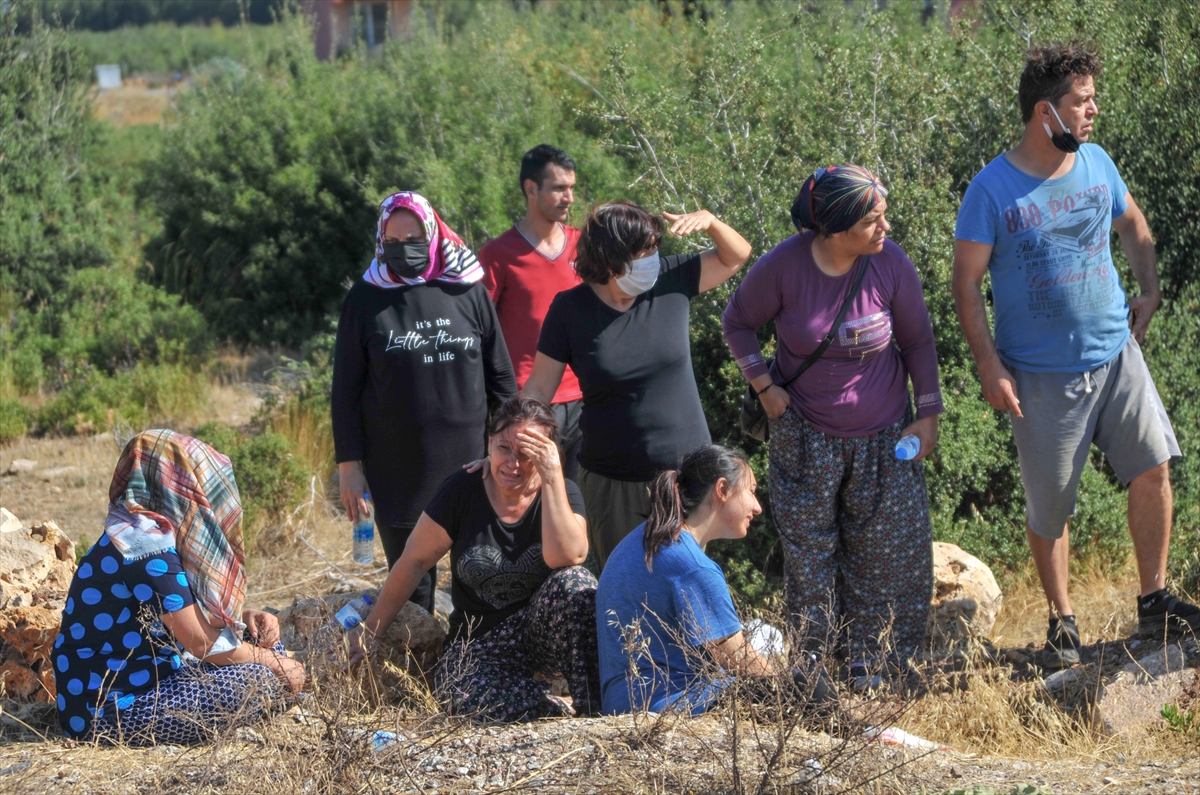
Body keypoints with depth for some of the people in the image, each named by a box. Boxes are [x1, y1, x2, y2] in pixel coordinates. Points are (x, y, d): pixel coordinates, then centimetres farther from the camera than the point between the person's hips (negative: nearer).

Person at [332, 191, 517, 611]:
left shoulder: (468, 292, 3)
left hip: (470, 463, 1)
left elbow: (501, 377, 10)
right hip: (398, 473, -1)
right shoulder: (366, 299, 1)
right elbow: (345, 389, 3)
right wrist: (349, 464, -1)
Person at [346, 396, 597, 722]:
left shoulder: (561, 493, -6)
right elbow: (414, 562, 1)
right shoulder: (463, 491, -6)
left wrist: (553, 476, -26)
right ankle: (567, 711, -18)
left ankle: (594, 706, -27)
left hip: (544, 631, 0)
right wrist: (371, 631, 5)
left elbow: (565, 558, -27)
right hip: (480, 644, 0)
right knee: (464, 697, -35)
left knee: (573, 582, -34)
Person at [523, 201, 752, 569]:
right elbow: (539, 389, -4)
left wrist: (710, 222, -12)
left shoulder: (670, 280, -2)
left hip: (686, 471, 2)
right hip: (612, 483, -2)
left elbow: (735, 256, 8)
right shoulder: (570, 310, -7)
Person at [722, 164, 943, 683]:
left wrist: (928, 413, 1)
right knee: (808, 548, 6)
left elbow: (917, 339, 1)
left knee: (887, 546, 3)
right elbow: (738, 322, 1)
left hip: (883, 434, 1)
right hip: (806, 435, -1)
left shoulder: (890, 264, -14)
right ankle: (814, 656, 18)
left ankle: (869, 659, 15)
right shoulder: (782, 267, -18)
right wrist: (764, 386, -6)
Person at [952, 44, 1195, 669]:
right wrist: (989, 367, -13)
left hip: (1116, 354, 4)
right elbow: (967, 283, -9)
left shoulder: (1096, 163, 2)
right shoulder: (993, 189, -12)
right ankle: (1061, 623, 20)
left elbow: (1133, 224, 22)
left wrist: (1149, 291, 11)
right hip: (1042, 376, -4)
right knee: (1049, 508, 3)